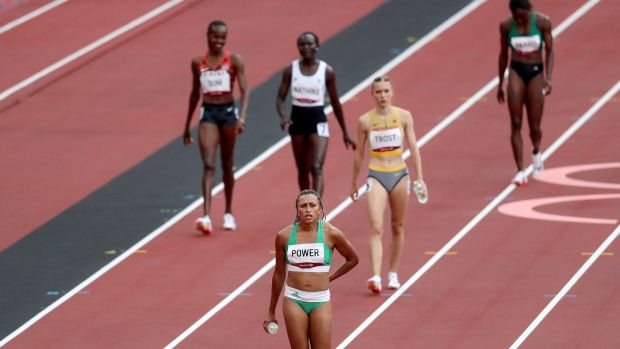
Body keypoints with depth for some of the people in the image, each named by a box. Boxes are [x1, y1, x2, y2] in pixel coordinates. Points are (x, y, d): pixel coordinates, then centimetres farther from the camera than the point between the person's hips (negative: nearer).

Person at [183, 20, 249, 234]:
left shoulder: (234, 61, -3)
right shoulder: (198, 63, 6)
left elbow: (244, 90, -10)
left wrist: (242, 117, -26)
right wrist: (187, 126, 20)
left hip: (228, 112, -1)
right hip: (208, 113, 1)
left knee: (226, 165, 12)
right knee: (208, 165, -12)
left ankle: (228, 213, 27)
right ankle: (206, 216, -22)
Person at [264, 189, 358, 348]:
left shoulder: (331, 234, -4)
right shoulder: (284, 236, -2)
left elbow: (353, 259, 13)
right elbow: (279, 274, 9)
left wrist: (330, 278, 8)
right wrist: (271, 312, 14)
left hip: (321, 302, 0)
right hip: (294, 300, 0)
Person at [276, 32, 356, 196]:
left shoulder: (327, 71, -4)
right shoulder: (290, 70, -2)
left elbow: (335, 102, 4)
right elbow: (280, 98, -1)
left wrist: (345, 132, 9)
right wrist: (283, 117, -24)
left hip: (318, 120, -3)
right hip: (297, 119, 3)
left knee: (316, 168, -17)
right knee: (302, 170, 13)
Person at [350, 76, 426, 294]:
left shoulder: (404, 116, -1)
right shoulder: (365, 121, -3)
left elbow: (413, 148, 1)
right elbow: (359, 154, 7)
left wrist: (419, 178, -5)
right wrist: (354, 183, 14)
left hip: (399, 175, 2)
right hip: (376, 176, -2)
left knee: (398, 227, 13)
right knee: (376, 228, -15)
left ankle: (393, 274, 27)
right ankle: (376, 277, -25)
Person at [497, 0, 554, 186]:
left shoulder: (542, 22, -9)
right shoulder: (506, 26, -5)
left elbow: (549, 51, -3)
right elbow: (503, 54, 8)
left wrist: (548, 78, -15)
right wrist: (500, 83, 13)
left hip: (536, 73, -1)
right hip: (516, 72, 1)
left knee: (535, 127, 2)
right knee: (516, 124, -10)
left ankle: (536, 151, 37)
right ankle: (521, 171, -9)